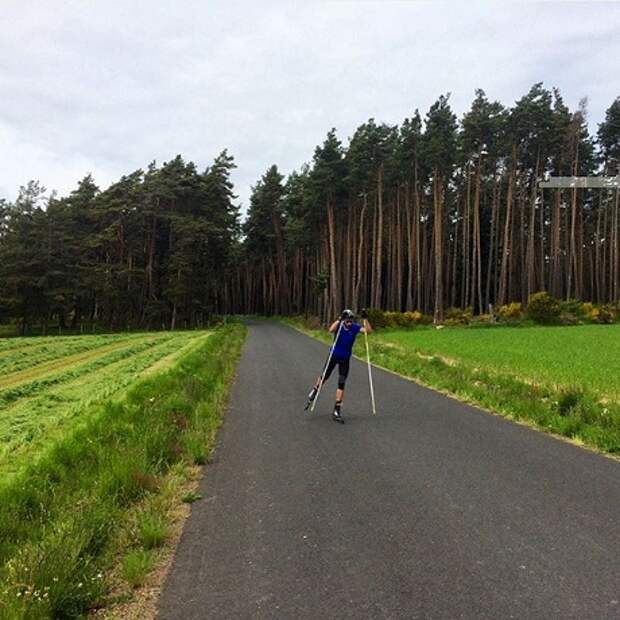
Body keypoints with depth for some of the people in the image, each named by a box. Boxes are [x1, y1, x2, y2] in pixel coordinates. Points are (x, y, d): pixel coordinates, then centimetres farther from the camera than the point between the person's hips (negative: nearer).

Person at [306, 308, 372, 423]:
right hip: (333, 356, -1)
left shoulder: (355, 327, -11)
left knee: (341, 384, -2)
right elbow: (331, 330, -39)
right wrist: (339, 319, -47)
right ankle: (314, 391, 46)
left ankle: (337, 411, 3)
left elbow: (368, 331, -22)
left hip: (345, 359, 1)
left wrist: (365, 319, -33)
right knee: (324, 376, 14)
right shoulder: (339, 326, -17)